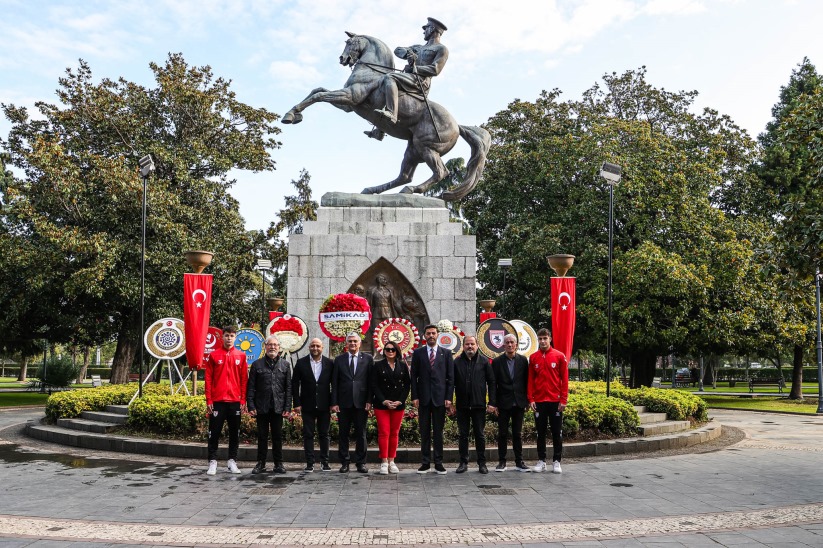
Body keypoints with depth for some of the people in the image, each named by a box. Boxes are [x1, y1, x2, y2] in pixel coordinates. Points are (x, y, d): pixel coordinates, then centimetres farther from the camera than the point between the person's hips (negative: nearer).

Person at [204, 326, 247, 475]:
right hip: (217, 401, -1)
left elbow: (244, 379, 6)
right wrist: (209, 400, -4)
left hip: (235, 401, 1)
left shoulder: (241, 355, 5)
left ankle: (232, 461, 16)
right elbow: (208, 378, 2)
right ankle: (212, 462, 11)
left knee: (235, 432, 7)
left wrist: (243, 400, 0)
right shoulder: (214, 355, 2)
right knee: (214, 432, 3)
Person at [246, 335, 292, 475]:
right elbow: (251, 387, 3)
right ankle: (261, 463, 16)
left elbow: (288, 388, 5)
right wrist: (251, 406, -6)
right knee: (262, 436, 7)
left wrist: (287, 407, -2)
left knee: (277, 436, 6)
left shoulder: (285, 365, 7)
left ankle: (278, 463, 14)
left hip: (278, 407, 0)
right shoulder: (257, 365, 5)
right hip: (261, 407, 0)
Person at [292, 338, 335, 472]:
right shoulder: (301, 363, 2)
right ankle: (310, 462, 10)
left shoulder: (329, 363, 2)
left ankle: (325, 462, 15)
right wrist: (297, 403, -4)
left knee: (324, 435, 7)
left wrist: (333, 403, -1)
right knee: (308, 435, 4)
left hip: (324, 406, 0)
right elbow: (295, 384, 2)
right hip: (307, 405, 0)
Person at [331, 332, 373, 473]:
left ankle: (361, 463, 13)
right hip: (344, 403, 1)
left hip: (361, 403, -1)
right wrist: (334, 403, -2)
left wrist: (369, 401, -5)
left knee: (361, 434, 5)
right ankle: (344, 463, 14)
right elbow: (334, 383, 5)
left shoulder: (367, 358, 5)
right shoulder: (339, 359, 8)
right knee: (343, 434, 6)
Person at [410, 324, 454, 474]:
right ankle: (426, 463, 11)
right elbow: (413, 376, 5)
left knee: (438, 431, 5)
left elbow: (450, 377, 4)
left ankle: (438, 463, 11)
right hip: (423, 397, 0)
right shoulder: (418, 353, 6)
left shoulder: (446, 353, 6)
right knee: (424, 432, 5)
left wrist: (449, 398, -3)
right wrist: (414, 397, -3)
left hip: (440, 397, 0)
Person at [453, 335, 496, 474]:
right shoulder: (457, 362, 4)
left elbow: (491, 383, 1)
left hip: (479, 405, -1)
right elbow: (452, 383, 3)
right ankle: (463, 462, 16)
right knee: (462, 435, 7)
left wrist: (491, 402, -5)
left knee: (480, 435, 7)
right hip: (462, 405, 1)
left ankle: (482, 463, 16)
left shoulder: (484, 362, 2)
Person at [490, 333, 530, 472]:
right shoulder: (497, 361, 0)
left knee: (518, 434, 8)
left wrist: (526, 401, 2)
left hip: (519, 403, 1)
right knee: (502, 434, 5)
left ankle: (519, 462, 14)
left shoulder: (523, 360, 4)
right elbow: (493, 384, -1)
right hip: (503, 403, -1)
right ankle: (502, 462, 13)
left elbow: (526, 381, 5)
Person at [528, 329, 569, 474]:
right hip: (539, 401, 1)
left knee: (557, 432, 4)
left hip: (555, 400, -1)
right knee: (541, 432, 7)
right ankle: (541, 460, 15)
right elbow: (530, 380, 6)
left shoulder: (559, 356, -1)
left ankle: (556, 461, 13)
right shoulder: (533, 358, 4)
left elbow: (564, 379, -1)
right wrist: (531, 399, -1)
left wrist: (563, 400, -6)